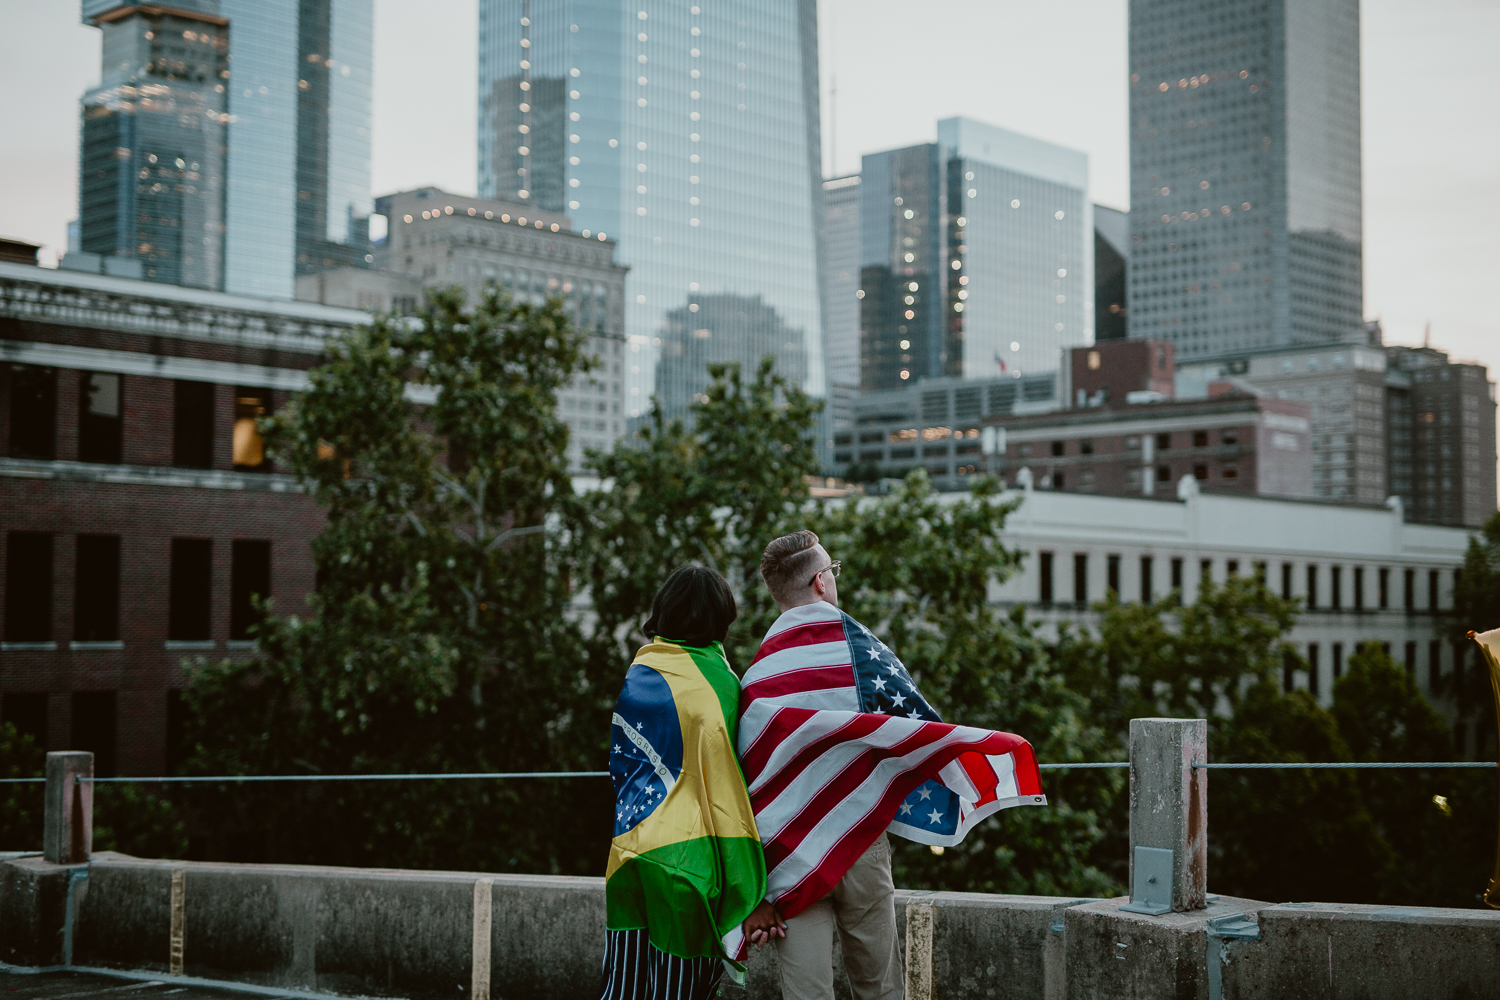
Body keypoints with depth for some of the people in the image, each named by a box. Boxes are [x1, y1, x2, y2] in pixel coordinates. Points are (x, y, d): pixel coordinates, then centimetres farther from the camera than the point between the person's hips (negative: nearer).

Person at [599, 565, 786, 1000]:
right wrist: (751, 891, -10)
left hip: (630, 847, 5)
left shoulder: (637, 673, 10)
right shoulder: (719, 683, -9)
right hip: (686, 851, -5)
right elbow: (726, 783, -12)